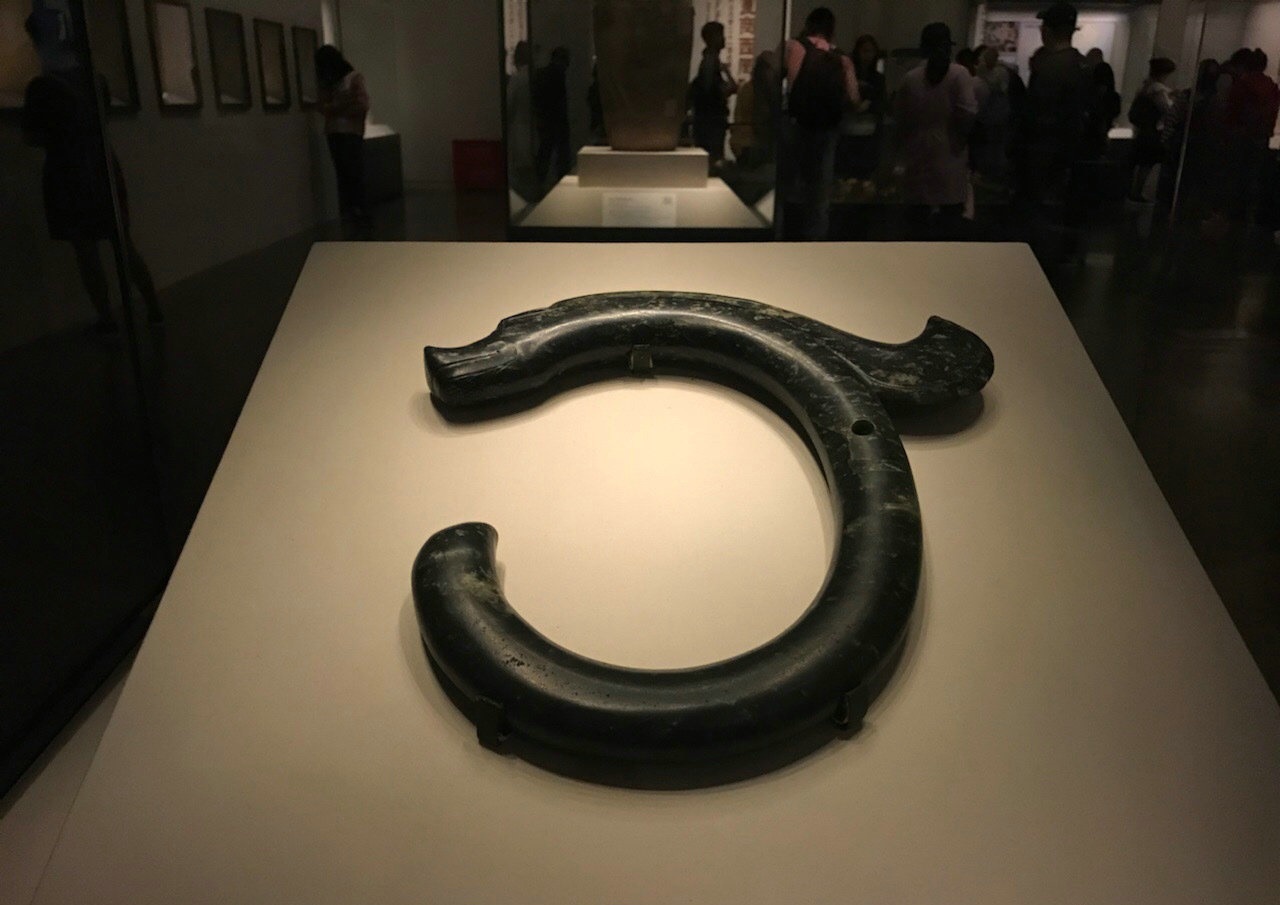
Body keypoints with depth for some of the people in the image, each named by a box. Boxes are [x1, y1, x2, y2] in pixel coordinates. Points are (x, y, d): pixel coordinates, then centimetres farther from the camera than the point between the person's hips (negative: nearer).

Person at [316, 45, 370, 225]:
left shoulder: (354, 78, 2)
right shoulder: (327, 82, 18)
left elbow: (362, 106, -7)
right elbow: (323, 107, 8)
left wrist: (336, 109, -2)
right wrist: (341, 105, -9)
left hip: (351, 131, -4)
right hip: (333, 133, 4)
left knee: (355, 172, -10)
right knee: (342, 173, -1)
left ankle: (361, 210, -6)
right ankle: (347, 211, -1)